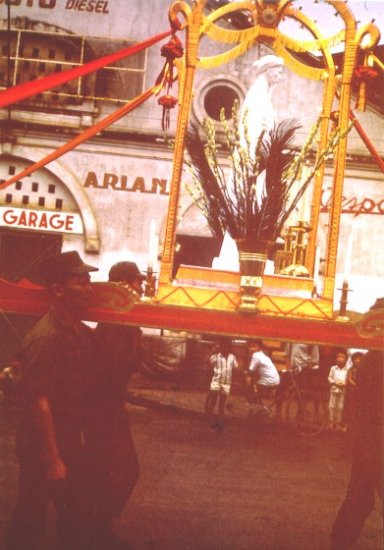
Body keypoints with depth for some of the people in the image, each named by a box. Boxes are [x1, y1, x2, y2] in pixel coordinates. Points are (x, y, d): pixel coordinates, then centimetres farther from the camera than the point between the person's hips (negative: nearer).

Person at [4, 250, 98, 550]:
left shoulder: (82, 332, 4)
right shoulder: (45, 337, -22)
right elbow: (40, 402, -24)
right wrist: (52, 458, -22)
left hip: (71, 444, 8)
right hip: (43, 449, -8)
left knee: (78, 518, 19)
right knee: (30, 524, 8)